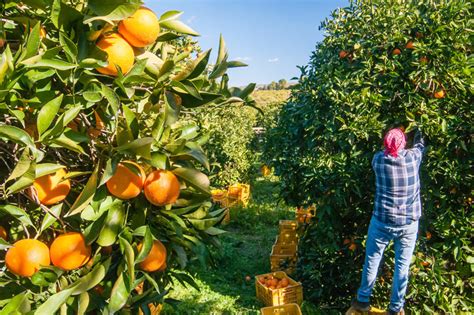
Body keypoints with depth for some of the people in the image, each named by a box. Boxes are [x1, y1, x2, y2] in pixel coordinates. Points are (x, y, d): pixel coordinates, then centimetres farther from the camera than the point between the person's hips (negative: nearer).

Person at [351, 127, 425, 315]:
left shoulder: (379, 160, -7)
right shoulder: (412, 158, -6)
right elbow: (420, 146, 18)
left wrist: (389, 147, 35)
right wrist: (418, 134, 38)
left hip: (382, 222, 0)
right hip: (409, 224, 1)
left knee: (372, 261, 13)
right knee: (402, 266, 11)